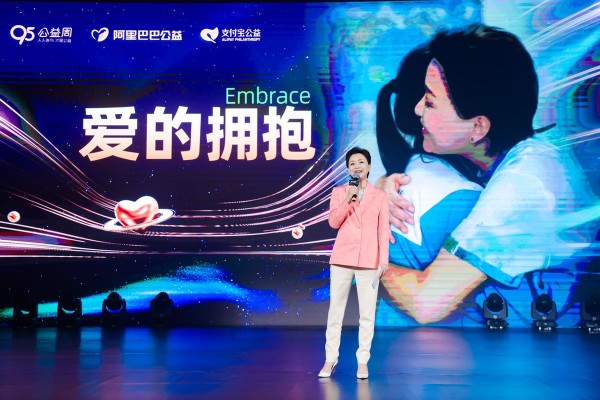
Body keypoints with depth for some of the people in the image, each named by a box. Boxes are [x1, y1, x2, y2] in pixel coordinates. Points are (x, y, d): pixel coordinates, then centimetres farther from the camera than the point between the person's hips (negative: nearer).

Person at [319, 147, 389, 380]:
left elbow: (383, 229, 4)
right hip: (342, 258, 1)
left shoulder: (380, 195, 6)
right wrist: (349, 199, -15)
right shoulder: (339, 192, 8)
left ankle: (362, 361, 8)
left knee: (367, 313, -1)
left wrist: (384, 259, -3)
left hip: (368, 260, -1)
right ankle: (330, 359, 12)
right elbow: (333, 222, -4)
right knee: (335, 310, 3)